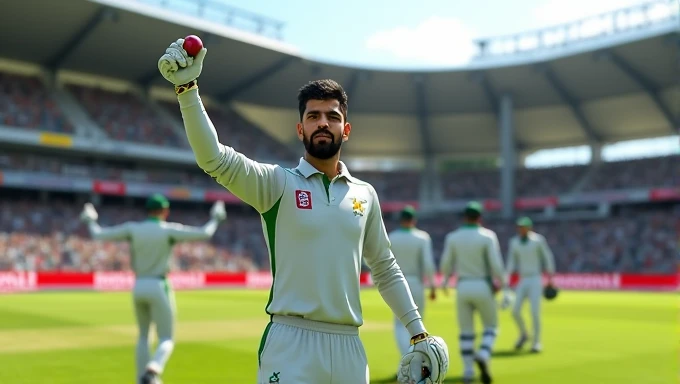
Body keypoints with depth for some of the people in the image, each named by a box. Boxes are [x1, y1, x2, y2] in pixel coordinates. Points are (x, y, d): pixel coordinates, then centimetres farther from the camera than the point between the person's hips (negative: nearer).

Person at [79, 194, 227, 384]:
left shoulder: (132, 228, 0)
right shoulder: (169, 230, -9)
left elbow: (98, 235, 3)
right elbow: (205, 234, -13)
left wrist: (90, 220, 22)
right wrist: (216, 218, 4)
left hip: (138, 288, 5)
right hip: (159, 288, -4)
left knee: (144, 336, 23)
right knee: (166, 340, 1)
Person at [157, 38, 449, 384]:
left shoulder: (365, 194, 10)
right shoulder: (277, 182, -1)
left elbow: (385, 270, 18)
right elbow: (213, 158, -18)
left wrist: (419, 334, 14)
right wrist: (187, 88, -29)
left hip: (349, 345, 4)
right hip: (291, 343, -4)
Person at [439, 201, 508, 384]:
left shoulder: (452, 237, 1)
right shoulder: (488, 236, -7)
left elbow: (446, 265, 1)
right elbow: (496, 265, -12)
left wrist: (445, 279, 24)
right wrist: (503, 280, 7)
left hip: (462, 288, 2)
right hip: (483, 287, -2)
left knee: (466, 331, 12)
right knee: (491, 327, 12)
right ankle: (483, 356, -14)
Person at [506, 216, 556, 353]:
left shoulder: (538, 239, -6)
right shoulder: (514, 242, 4)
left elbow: (548, 257, 0)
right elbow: (511, 261, 11)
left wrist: (550, 279, -1)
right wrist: (508, 278, 3)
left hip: (535, 280, -4)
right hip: (521, 281, 4)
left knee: (535, 312, -10)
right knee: (515, 311, -3)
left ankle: (536, 341, 5)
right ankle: (523, 334, 23)